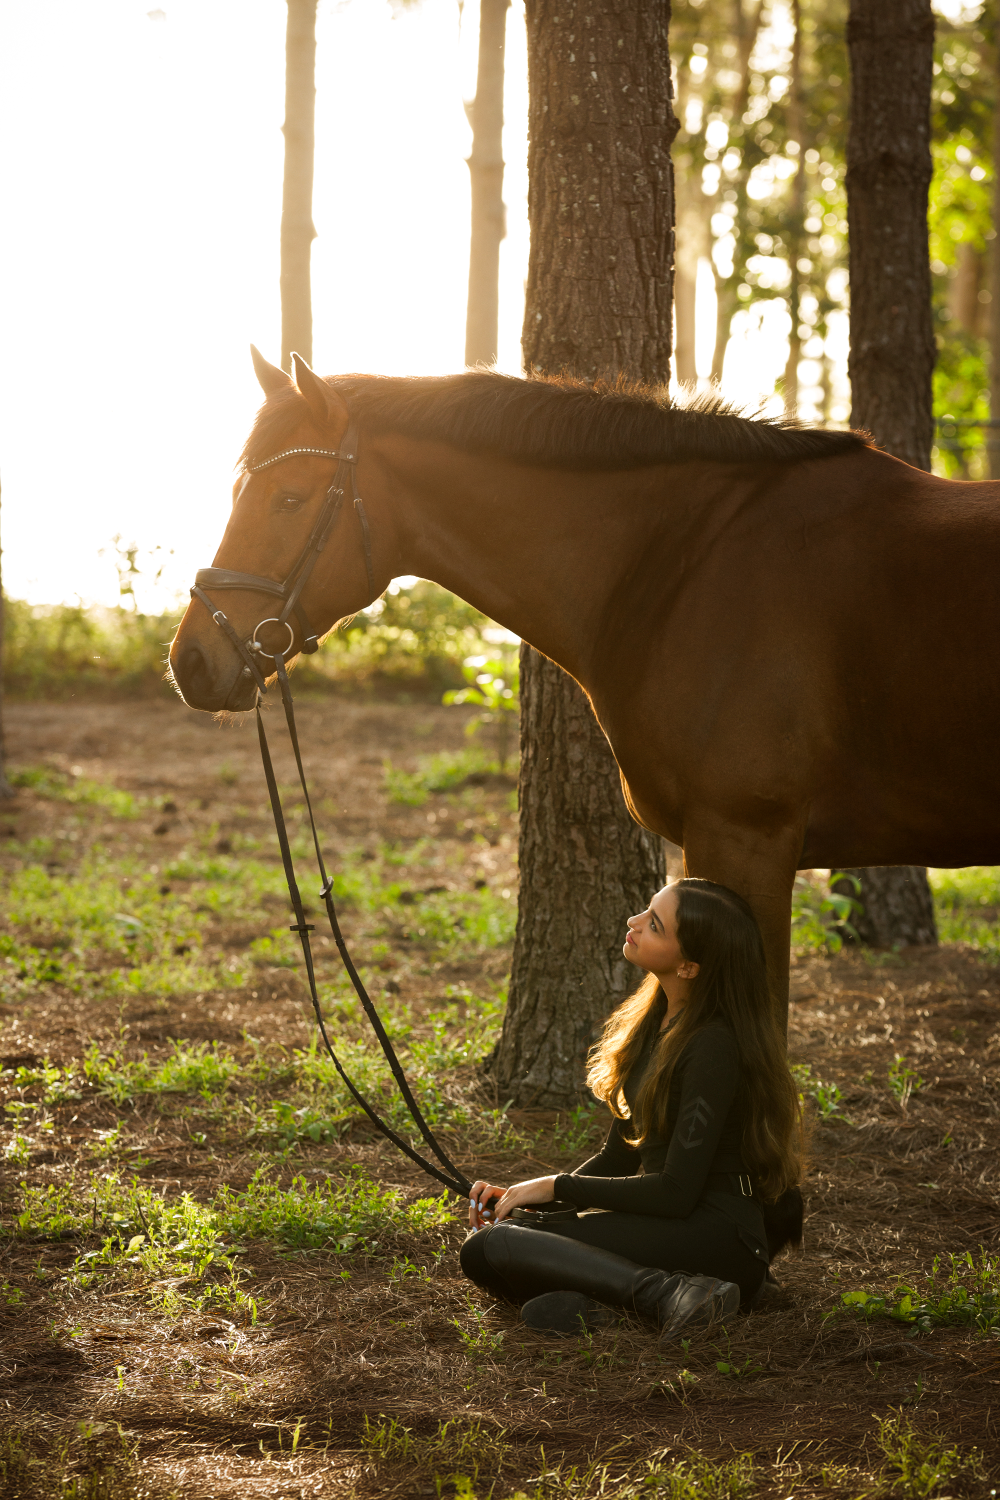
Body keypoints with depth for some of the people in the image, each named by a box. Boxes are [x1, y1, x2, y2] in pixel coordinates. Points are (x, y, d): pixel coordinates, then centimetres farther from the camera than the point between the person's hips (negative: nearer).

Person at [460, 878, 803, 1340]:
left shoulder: (715, 1048, -17)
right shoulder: (654, 1023, 12)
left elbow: (676, 1191, -18)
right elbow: (619, 1156, 18)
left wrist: (556, 1187, -8)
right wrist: (524, 1194, 3)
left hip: (718, 1238, -9)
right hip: (667, 1224, 9)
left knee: (490, 1248, -21)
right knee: (482, 1241, -2)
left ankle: (667, 1293, -30)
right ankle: (580, 1294, -24)